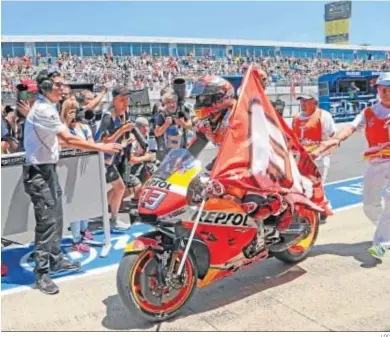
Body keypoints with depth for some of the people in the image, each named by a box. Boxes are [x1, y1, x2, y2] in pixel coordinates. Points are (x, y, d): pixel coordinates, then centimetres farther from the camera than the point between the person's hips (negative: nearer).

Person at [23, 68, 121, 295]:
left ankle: (55, 260, 28)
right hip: (39, 172, -10)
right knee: (47, 221, -9)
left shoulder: (46, 107, 14)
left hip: (48, 168, 10)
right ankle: (42, 273, -2)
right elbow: (69, 139, -25)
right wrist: (101, 148, -22)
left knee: (57, 217, 16)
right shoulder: (43, 110, -19)